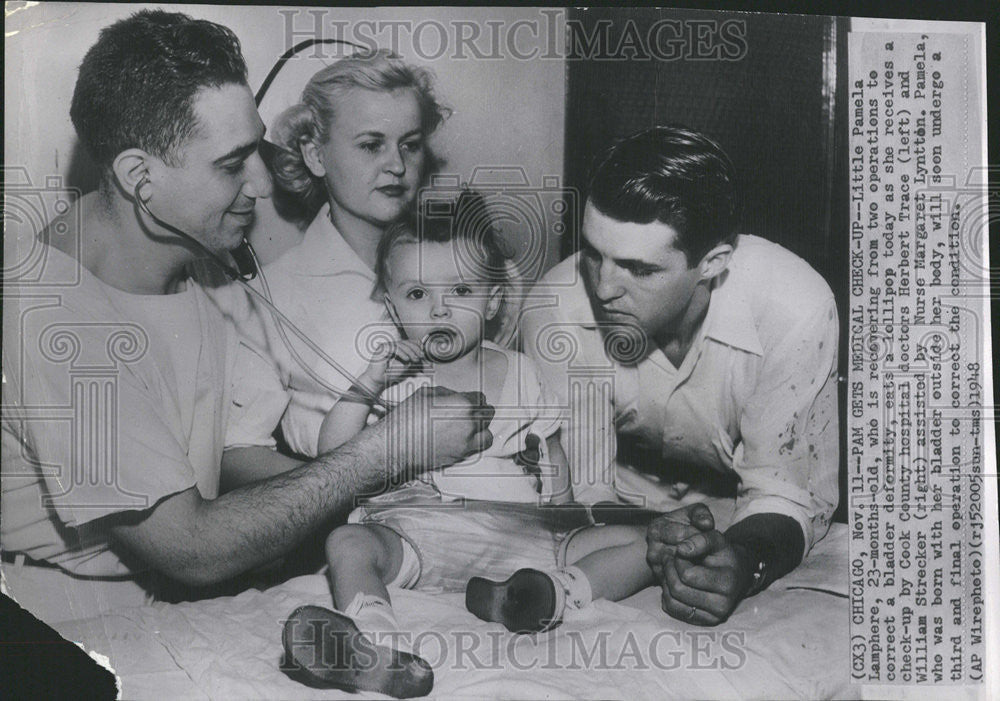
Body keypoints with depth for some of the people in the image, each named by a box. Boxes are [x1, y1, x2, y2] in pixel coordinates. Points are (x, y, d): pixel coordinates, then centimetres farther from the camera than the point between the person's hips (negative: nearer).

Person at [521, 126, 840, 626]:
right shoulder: (555, 310, -24)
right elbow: (582, 488, -15)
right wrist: (652, 542, -36)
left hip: (746, 533, 2)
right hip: (627, 527, -1)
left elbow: (789, 492, -19)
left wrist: (744, 561, -41)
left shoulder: (795, 310, -26)